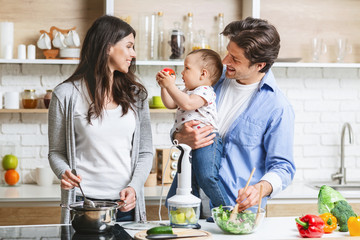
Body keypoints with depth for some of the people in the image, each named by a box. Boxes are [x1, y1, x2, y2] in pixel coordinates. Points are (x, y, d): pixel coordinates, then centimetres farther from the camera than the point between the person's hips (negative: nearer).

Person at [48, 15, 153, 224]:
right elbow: (56, 152, 4)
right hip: (83, 203, -3)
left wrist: (134, 187, -9)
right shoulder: (66, 94, -2)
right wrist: (64, 173, -17)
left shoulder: (136, 94, 8)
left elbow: (145, 152, 7)